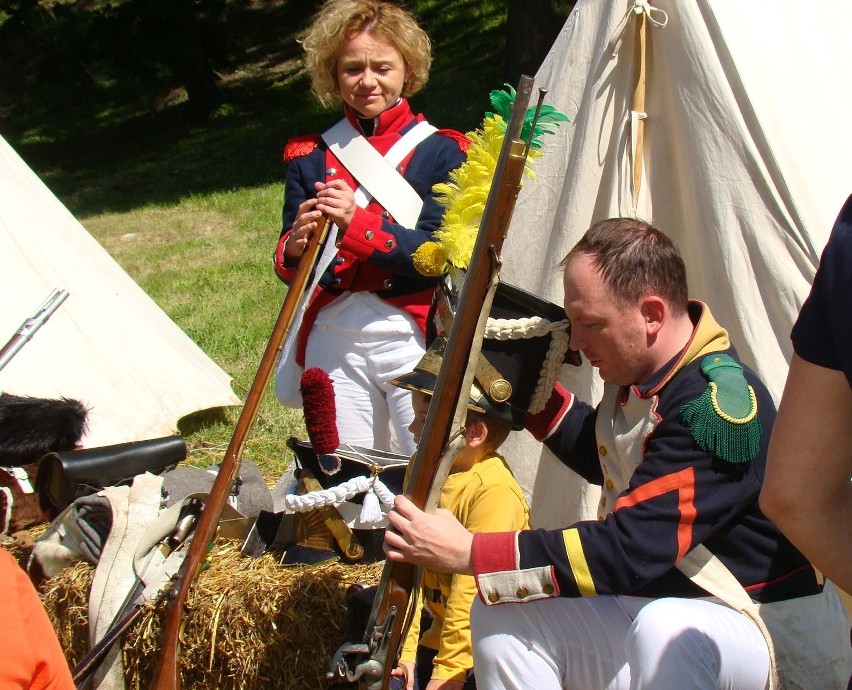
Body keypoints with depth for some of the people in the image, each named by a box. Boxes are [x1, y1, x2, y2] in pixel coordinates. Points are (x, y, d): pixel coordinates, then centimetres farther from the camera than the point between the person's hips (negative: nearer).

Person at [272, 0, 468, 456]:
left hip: (414, 337, -2)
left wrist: (359, 222, -22)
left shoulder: (440, 151, 1)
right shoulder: (311, 157, 9)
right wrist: (295, 246, -16)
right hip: (333, 339, 3)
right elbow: (290, 269, 8)